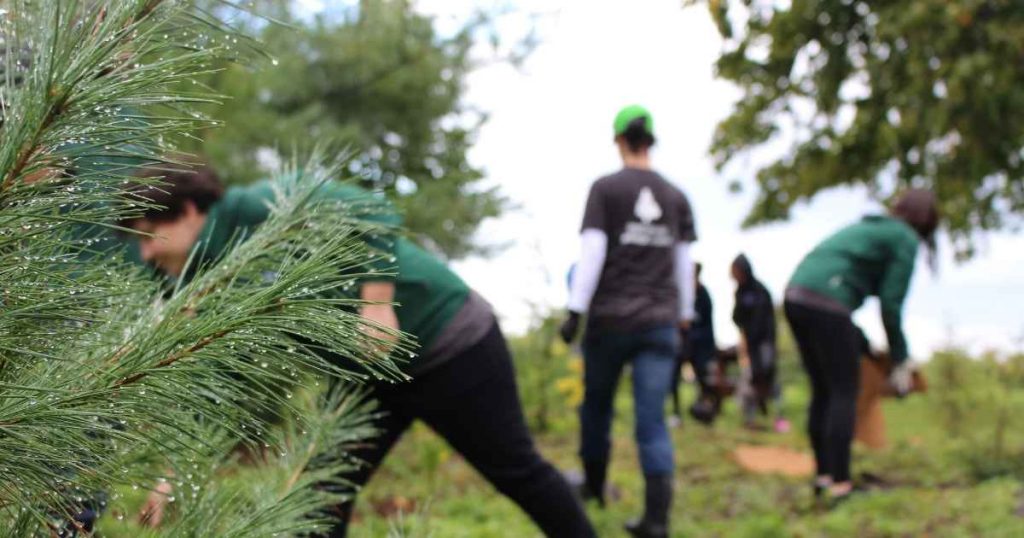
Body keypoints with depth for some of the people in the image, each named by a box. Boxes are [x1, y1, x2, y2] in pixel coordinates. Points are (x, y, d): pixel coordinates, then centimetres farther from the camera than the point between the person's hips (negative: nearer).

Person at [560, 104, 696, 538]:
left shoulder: (605, 189, -2)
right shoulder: (676, 197, 9)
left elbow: (592, 252, -10)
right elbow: (684, 262, 10)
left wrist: (575, 311, -9)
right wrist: (684, 316, 19)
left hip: (610, 317, -2)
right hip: (660, 322, 2)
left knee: (596, 403, 18)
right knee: (652, 420, -2)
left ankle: (594, 485, 35)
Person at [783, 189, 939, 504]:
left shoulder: (869, 227, 28)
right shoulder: (906, 240, 4)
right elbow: (890, 304, -2)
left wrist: (861, 343, 30)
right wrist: (901, 361, 6)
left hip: (795, 297, 8)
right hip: (827, 303, -8)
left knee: (822, 391, 16)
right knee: (844, 392, 0)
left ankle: (823, 475, 21)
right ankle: (839, 483, -1)